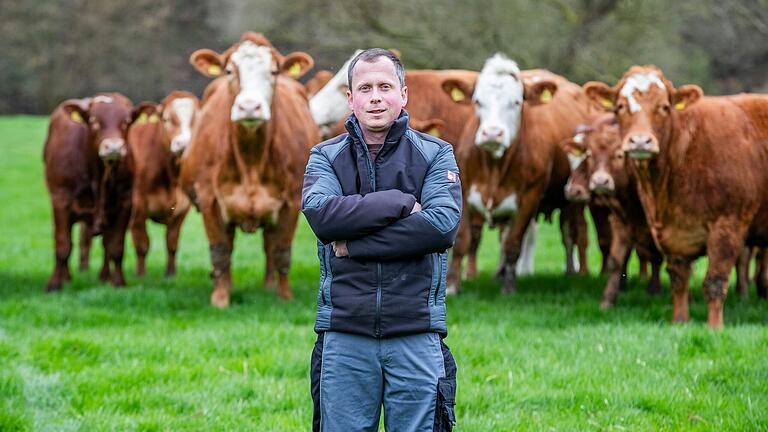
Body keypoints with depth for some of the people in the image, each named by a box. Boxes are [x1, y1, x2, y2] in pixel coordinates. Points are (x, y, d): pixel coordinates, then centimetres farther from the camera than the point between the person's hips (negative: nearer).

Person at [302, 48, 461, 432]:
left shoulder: (435, 154, 7)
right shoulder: (326, 156, 11)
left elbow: (443, 225, -10)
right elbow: (320, 214, -10)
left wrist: (354, 245, -11)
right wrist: (400, 203, -11)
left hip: (416, 332, -1)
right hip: (345, 334, 1)